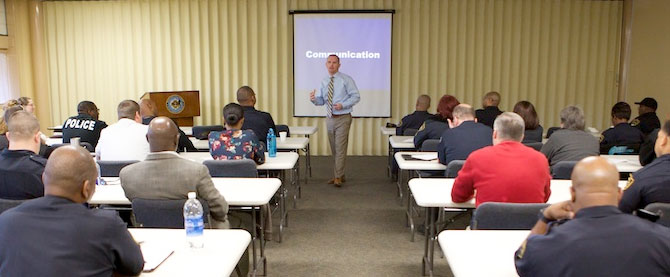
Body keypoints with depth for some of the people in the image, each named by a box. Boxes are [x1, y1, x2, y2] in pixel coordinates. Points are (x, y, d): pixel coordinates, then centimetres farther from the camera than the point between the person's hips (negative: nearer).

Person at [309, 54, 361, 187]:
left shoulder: (346, 79, -5)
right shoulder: (324, 81, 10)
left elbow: (356, 96, -7)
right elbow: (321, 101, 12)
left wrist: (343, 105, -20)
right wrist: (314, 99, -11)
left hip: (343, 118, -6)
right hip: (329, 118, 6)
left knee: (340, 148, -9)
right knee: (334, 149, 11)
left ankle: (338, 178, -5)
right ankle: (340, 175, 23)